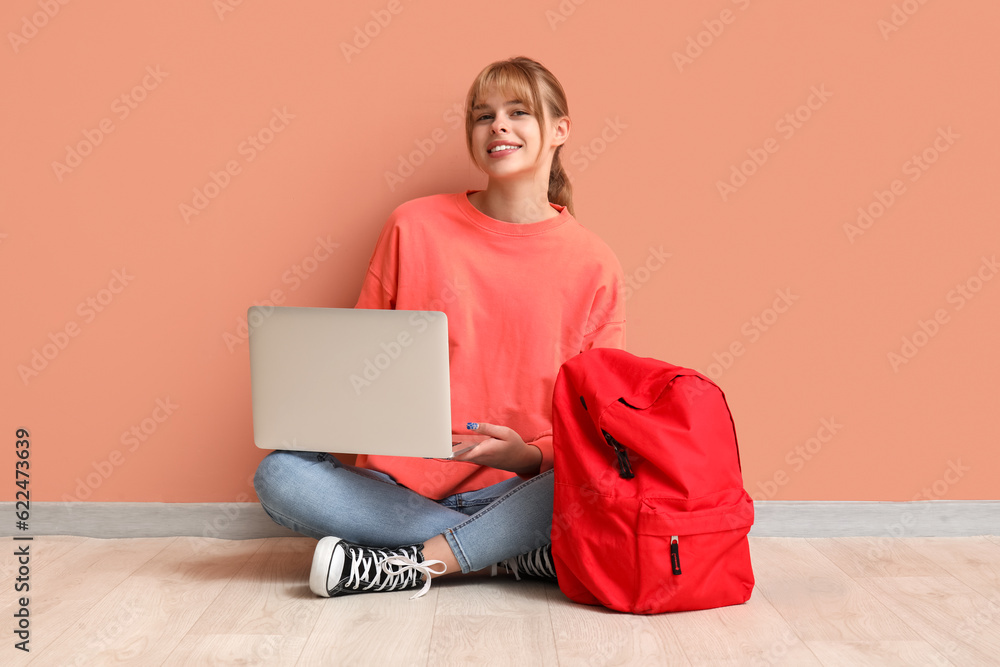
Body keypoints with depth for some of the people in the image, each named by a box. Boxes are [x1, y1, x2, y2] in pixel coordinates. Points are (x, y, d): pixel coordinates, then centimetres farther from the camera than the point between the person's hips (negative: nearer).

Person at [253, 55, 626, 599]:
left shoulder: (594, 265, 2)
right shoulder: (415, 226, 4)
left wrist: (531, 457, -16)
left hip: (517, 490, -1)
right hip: (399, 485, 2)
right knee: (279, 476, -26)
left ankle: (417, 562, -21)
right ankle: (515, 552, -20)